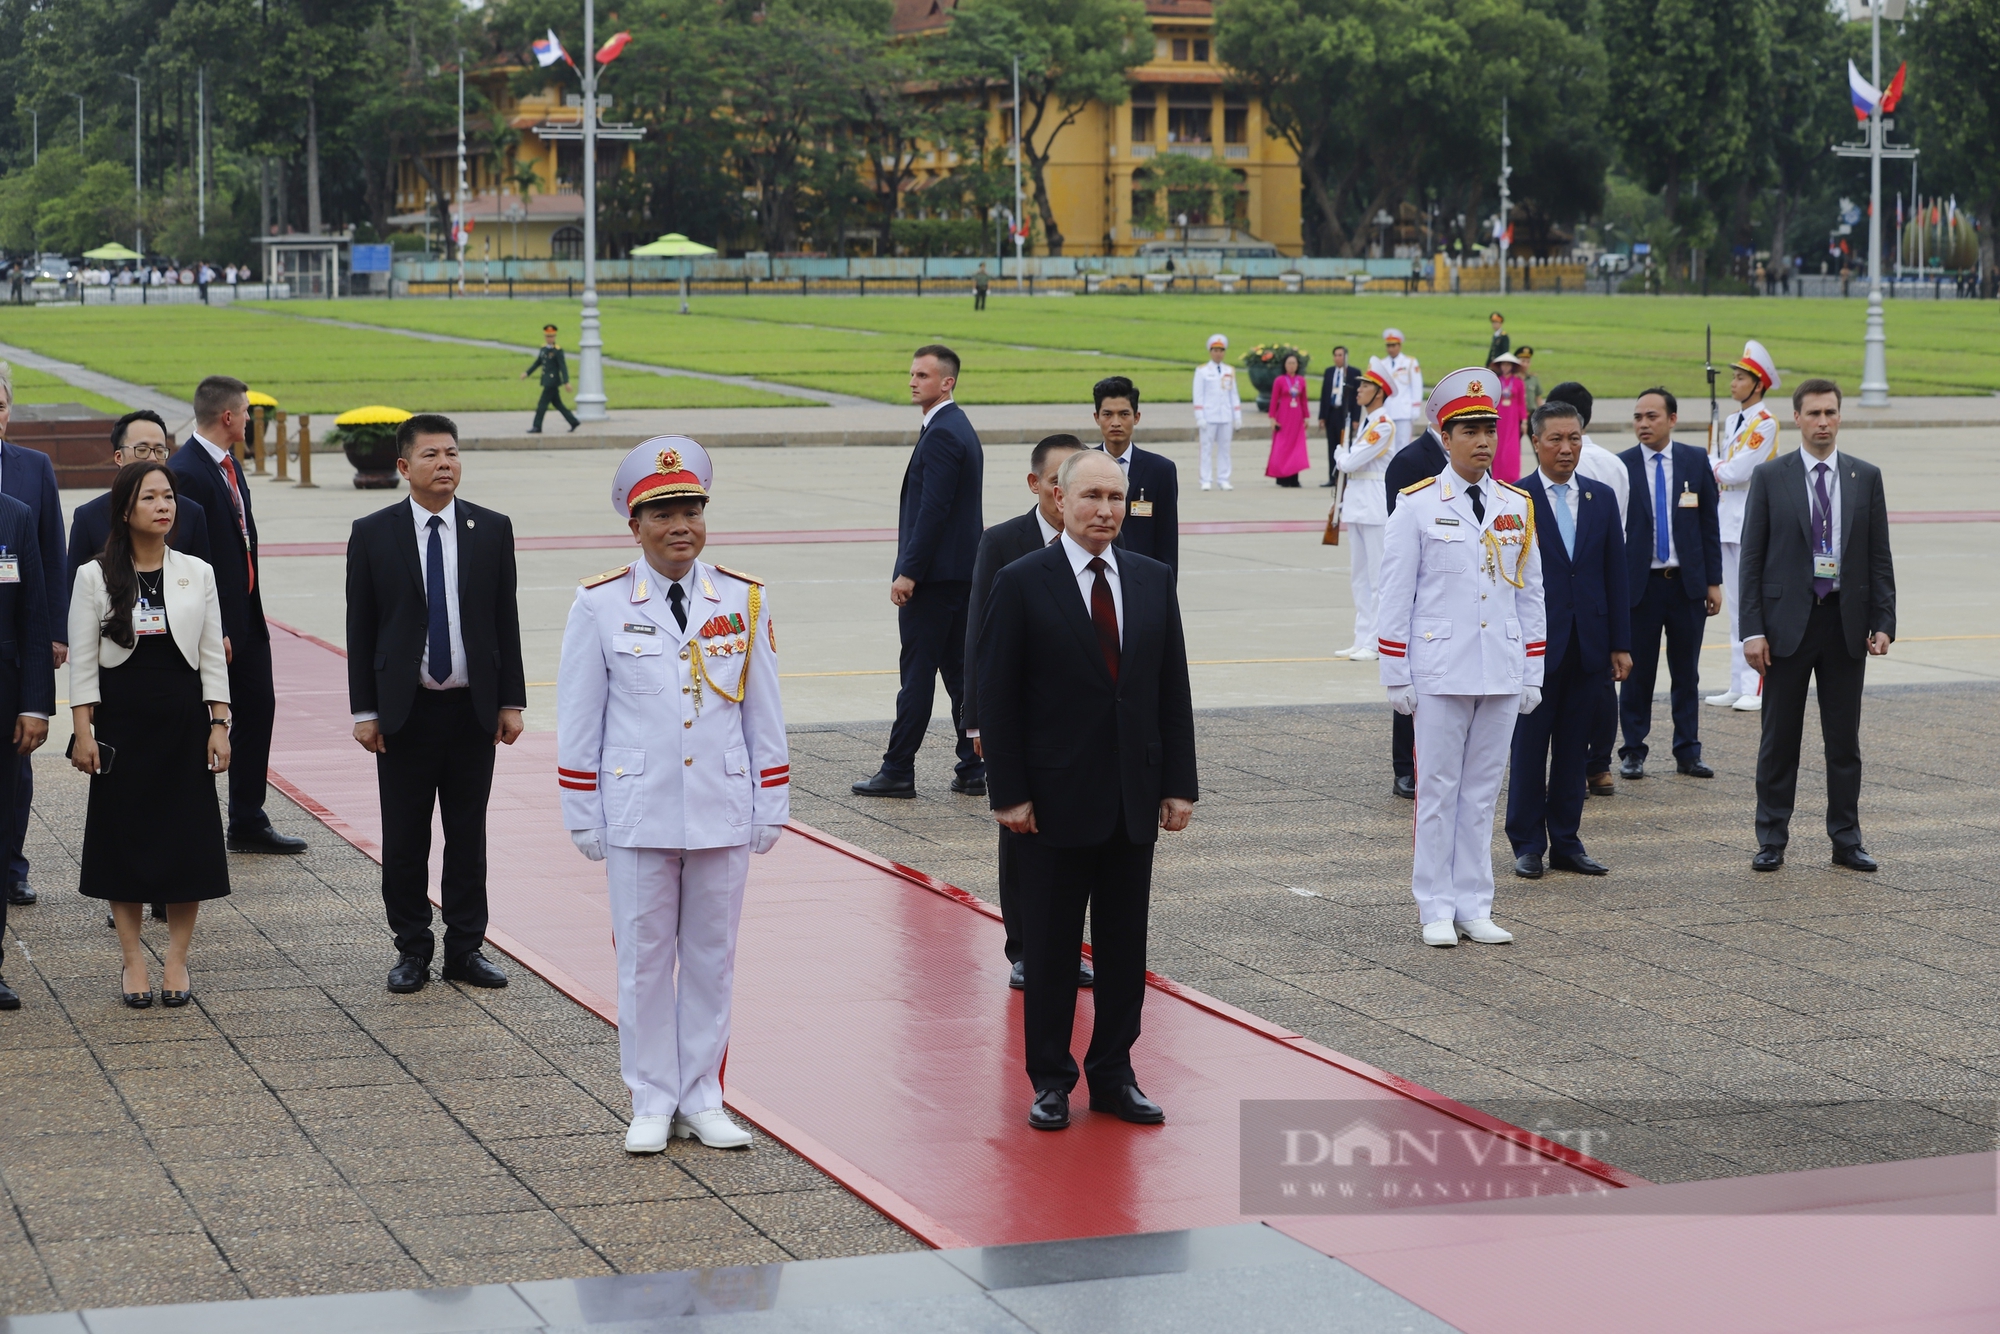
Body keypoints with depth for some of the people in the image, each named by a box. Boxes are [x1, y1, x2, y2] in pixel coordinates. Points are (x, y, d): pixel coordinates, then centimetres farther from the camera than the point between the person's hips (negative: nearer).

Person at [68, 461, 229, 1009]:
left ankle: (177, 961, 12)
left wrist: (219, 725, -1)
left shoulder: (197, 573, 4)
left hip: (184, 718, 1)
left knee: (187, 839, 1)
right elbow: (82, 662, -1)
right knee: (124, 837, 2)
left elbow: (212, 657, 5)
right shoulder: (95, 578, -1)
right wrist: (83, 732, -7)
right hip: (121, 722, -1)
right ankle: (133, 961, 13)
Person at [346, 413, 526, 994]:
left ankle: (465, 948, 17)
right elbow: (359, 629, 1)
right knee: (404, 839, 4)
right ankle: (412, 949, 15)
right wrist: (364, 710, -3)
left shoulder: (492, 529, 3)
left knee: (468, 836, 8)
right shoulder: (373, 534, -1)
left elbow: (505, 620, 5)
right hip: (405, 711, -1)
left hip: (472, 709, 1)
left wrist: (511, 701, 1)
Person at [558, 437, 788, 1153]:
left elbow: (764, 713, 7)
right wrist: (582, 816, 0)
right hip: (637, 816, -2)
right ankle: (652, 1104, 15)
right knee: (644, 958, 5)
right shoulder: (599, 604, -3)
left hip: (723, 814, 2)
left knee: (712, 957, 9)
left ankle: (702, 1099, 19)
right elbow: (578, 719, 1)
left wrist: (772, 807, 6)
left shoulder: (745, 601, 3)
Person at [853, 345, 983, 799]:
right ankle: (974, 770, 11)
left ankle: (898, 770, 0)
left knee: (918, 672, -4)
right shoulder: (960, 428, 16)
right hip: (962, 572, 10)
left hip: (935, 574, -10)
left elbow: (933, 508, -21)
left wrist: (908, 572, -20)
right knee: (959, 671, 10)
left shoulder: (941, 434, -16)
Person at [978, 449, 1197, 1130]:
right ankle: (1050, 1080, 15)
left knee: (1125, 944, 9)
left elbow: (1173, 689, 8)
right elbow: (997, 697, -7)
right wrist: (1008, 793, -11)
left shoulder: (1154, 580, 7)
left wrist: (1179, 785, 3)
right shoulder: (1022, 583, -6)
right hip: (1055, 799, -4)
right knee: (1051, 945, 5)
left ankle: (1113, 1074, 20)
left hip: (1134, 798, 4)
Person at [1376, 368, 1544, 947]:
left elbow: (1530, 595, 12)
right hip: (1440, 672, -4)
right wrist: (1396, 677, -5)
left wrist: (1532, 675, 9)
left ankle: (1474, 908, 14)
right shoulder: (1418, 506, -3)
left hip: (1502, 673, 4)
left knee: (1482, 791, 8)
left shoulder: (1517, 507, 8)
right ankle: (1436, 910, 9)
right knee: (1438, 790, 2)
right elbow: (1396, 598, -2)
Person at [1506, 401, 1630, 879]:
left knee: (1573, 748, 9)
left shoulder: (1602, 499, 9)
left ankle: (1566, 842, 17)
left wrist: (1620, 643, 6)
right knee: (1529, 747, 2)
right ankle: (1527, 845, 10)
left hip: (1588, 645, 4)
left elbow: (1615, 574, 10)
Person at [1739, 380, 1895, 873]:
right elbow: (1752, 558, -2)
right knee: (1779, 739, 4)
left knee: (1845, 739, 7)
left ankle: (1846, 840, 15)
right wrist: (1751, 629, -8)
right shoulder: (1770, 477, -1)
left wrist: (1883, 623, -1)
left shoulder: (1866, 477, 5)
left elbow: (1879, 557, 7)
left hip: (1846, 623, 2)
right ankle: (1771, 841, 12)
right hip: (1788, 621, -2)